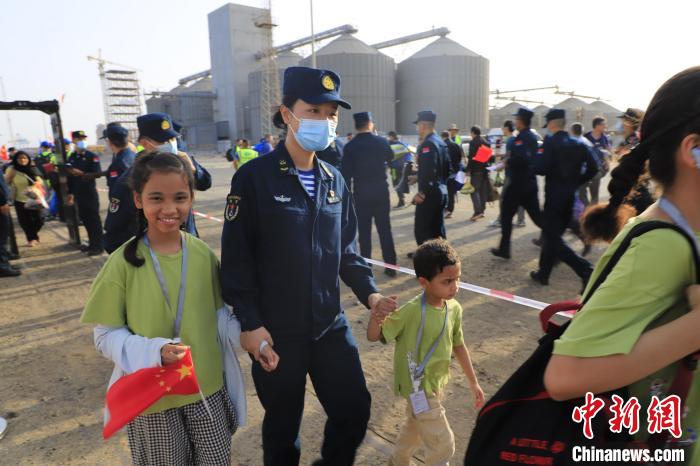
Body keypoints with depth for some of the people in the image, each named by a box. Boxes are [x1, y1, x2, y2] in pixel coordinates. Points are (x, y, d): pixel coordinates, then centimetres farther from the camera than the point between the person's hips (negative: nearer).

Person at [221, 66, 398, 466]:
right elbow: (236, 258, -12)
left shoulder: (335, 181, 5)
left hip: (330, 326, 5)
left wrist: (369, 293, -2)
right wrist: (250, 323, -14)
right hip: (276, 332, -4)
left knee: (355, 410, 14)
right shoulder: (254, 178, -12)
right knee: (283, 425, 15)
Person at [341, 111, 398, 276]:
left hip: (361, 194, -2)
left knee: (364, 232, 5)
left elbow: (346, 173, -8)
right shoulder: (381, 141, -1)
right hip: (381, 191, 2)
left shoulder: (350, 146, -8)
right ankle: (391, 266, 12)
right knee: (385, 229, 9)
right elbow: (391, 158, 19)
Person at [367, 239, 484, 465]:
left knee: (416, 428, 29)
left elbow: (458, 346, 4)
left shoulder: (454, 308, -10)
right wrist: (376, 316, -45)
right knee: (444, 444, 2)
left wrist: (473, 382, 11)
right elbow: (374, 337, -23)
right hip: (418, 386, -7)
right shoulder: (411, 312, -29)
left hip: (437, 384, 7)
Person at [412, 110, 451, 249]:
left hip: (428, 194, -10)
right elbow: (447, 168, 18)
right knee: (437, 228, 14)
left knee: (422, 229, -4)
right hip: (440, 192, 10)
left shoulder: (427, 144, -16)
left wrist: (422, 192, -20)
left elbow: (428, 171, -25)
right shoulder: (441, 143, 13)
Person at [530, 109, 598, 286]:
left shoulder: (550, 141, -12)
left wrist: (536, 158, -1)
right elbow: (593, 167, 3)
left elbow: (541, 168, -21)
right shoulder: (578, 144, 7)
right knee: (552, 233, 17)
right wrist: (576, 182, 13)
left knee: (552, 237, -1)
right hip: (570, 197, 7)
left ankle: (586, 269, -13)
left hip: (554, 196, -7)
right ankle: (543, 274, 26)